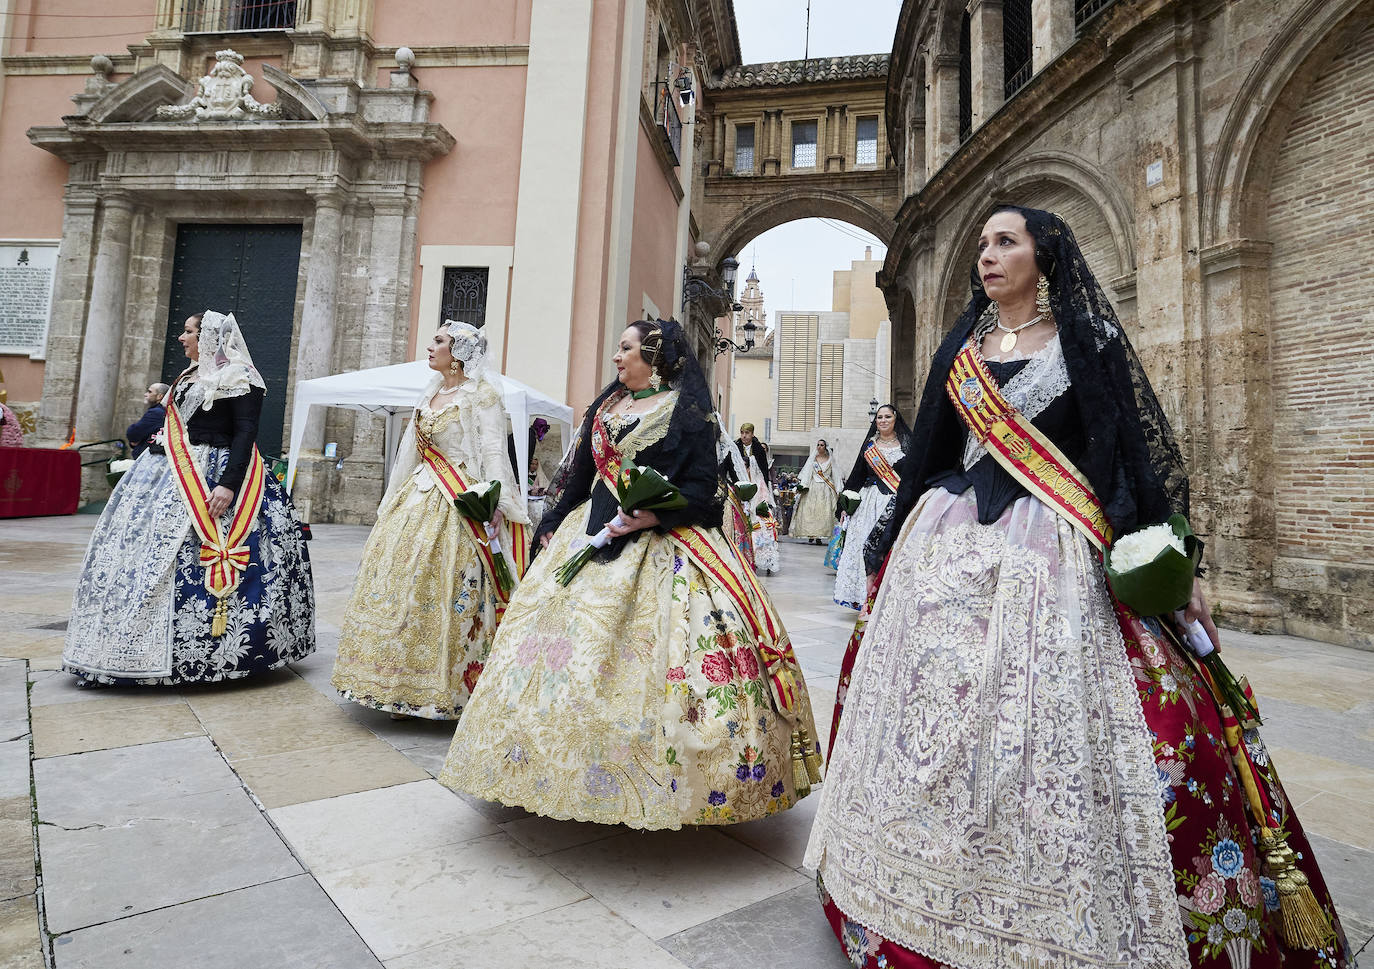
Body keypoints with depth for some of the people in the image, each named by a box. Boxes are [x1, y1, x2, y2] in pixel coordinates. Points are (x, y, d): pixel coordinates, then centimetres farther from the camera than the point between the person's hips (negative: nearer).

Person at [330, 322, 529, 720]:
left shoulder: (481, 395, -5)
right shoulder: (431, 393, 17)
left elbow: (494, 451, -14)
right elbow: (414, 450, 20)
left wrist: (495, 500, -25)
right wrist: (394, 500, 20)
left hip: (457, 504, -8)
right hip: (418, 496, 8)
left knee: (443, 589, -8)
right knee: (399, 580, 6)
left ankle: (441, 691, 6)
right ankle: (402, 687, 18)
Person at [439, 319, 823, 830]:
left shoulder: (686, 412, -5)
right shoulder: (606, 404, 16)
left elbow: (701, 488, -11)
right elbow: (580, 473, 20)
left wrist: (649, 516, -23)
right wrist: (554, 525, 17)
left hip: (657, 546, -7)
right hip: (592, 534, 7)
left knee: (635, 655, -10)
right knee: (570, 641, 7)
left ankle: (657, 776, 5)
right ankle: (575, 766, 23)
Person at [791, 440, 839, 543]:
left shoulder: (830, 460, 12)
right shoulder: (812, 459, 12)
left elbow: (835, 475, 11)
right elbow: (806, 472, 5)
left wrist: (837, 490, 4)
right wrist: (802, 484, -9)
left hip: (826, 489, 0)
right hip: (812, 488, 0)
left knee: (824, 512, -8)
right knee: (810, 511, -8)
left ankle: (819, 536, -5)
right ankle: (810, 536, -6)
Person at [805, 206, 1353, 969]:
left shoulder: (1088, 336, 7)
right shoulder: (960, 348, 16)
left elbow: (1140, 442, 3)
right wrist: (890, 550, 16)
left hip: (1054, 553, -3)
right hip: (948, 548, 4)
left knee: (1050, 727, -8)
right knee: (936, 715, 4)